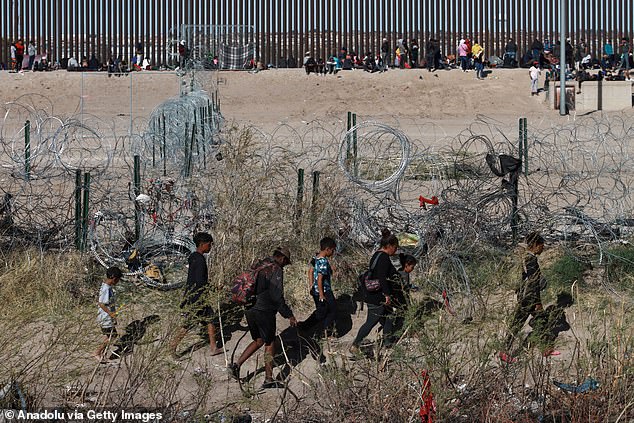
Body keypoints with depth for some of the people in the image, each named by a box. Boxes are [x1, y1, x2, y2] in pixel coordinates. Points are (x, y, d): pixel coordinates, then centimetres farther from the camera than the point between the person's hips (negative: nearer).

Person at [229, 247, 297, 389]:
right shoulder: (276, 270, -11)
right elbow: (277, 296, -18)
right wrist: (289, 315, -14)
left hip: (250, 311, 8)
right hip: (265, 312, -8)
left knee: (258, 340, 20)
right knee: (269, 343, 3)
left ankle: (237, 365, 9)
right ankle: (268, 379, 5)